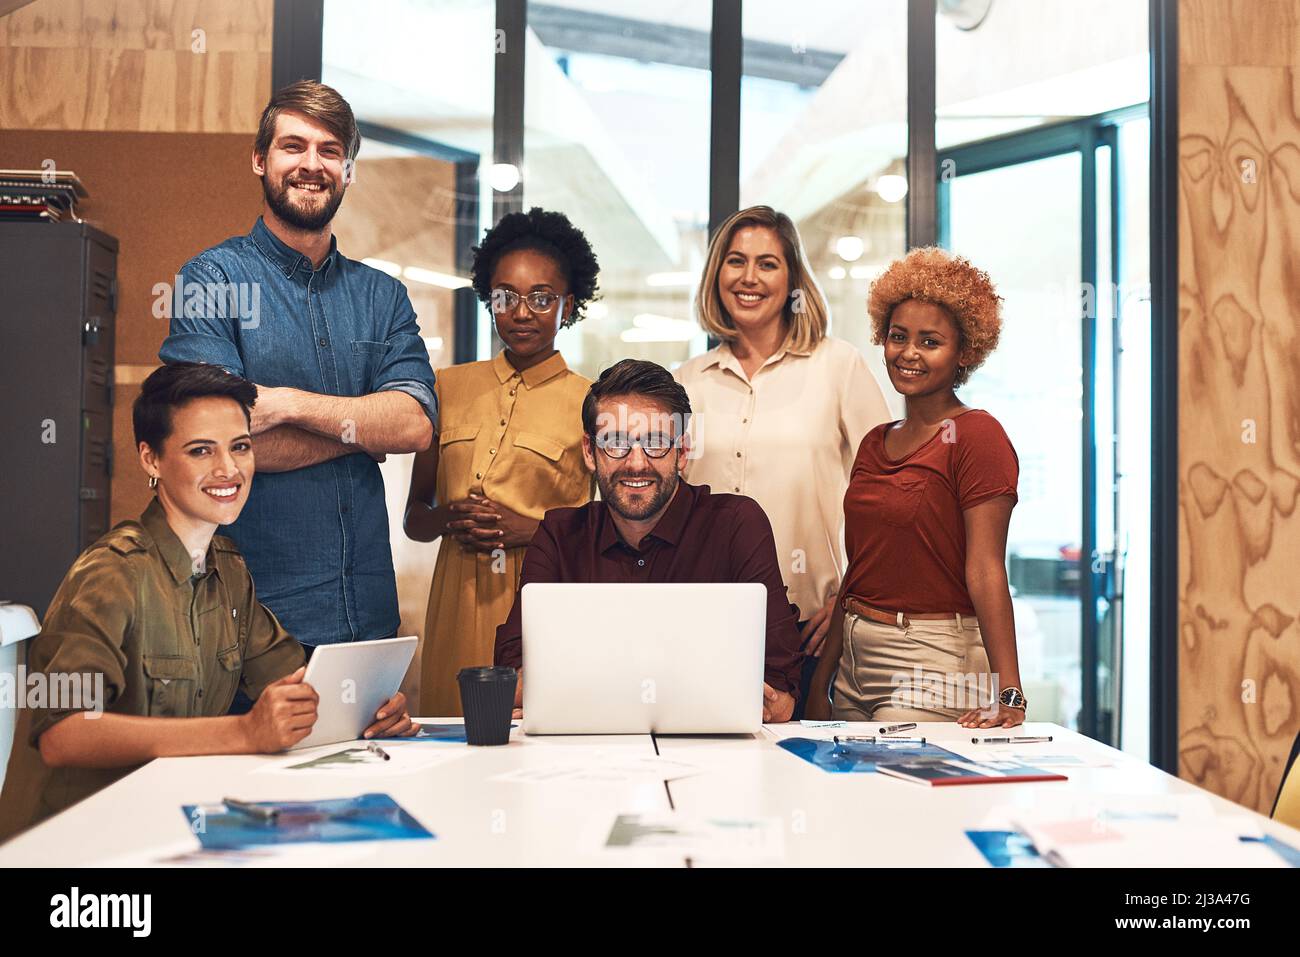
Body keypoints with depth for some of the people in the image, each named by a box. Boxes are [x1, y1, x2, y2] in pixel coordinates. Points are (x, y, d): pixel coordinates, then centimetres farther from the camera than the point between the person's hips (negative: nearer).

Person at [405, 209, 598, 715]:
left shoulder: (591, 403, 0)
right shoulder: (448, 387, 11)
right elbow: (414, 516, 15)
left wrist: (530, 529, -12)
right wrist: (447, 518, -6)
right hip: (457, 602, 3)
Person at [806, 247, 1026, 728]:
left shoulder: (977, 434, -9)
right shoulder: (875, 442, 13)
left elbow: (985, 570, -17)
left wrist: (1007, 693, -24)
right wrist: (819, 684, 13)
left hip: (936, 664, -7)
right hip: (855, 661, 7)